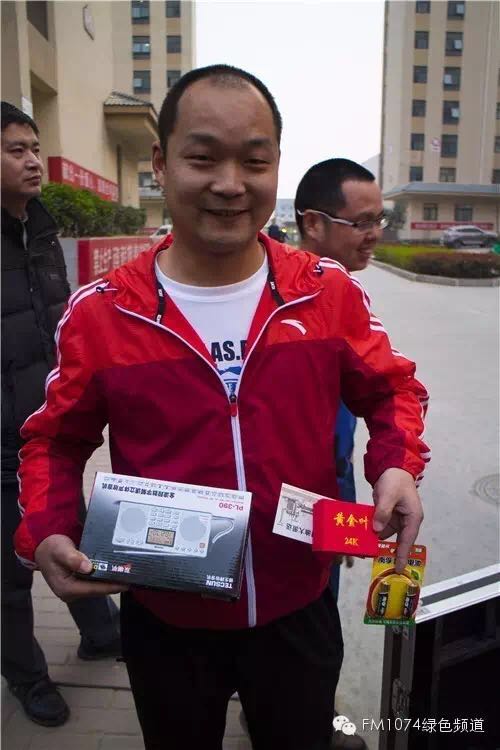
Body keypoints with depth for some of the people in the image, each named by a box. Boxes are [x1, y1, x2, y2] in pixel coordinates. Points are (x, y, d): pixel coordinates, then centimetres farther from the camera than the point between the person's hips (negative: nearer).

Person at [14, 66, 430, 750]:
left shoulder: (331, 293, -10)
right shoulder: (97, 313, -12)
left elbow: (391, 390, 4)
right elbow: (57, 440, 1)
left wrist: (397, 466, -15)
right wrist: (46, 534, -16)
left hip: (299, 609, 1)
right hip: (164, 621, 0)